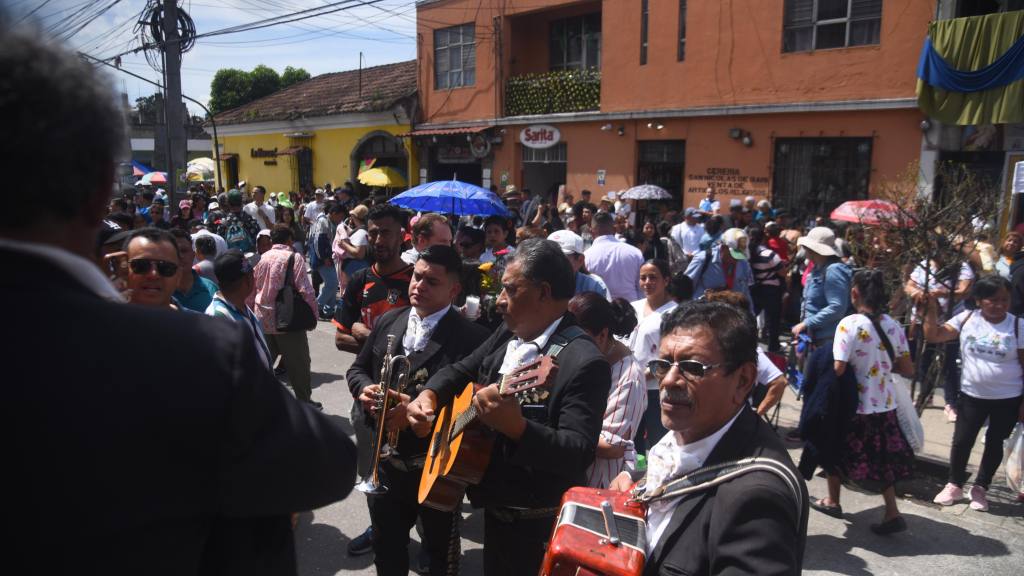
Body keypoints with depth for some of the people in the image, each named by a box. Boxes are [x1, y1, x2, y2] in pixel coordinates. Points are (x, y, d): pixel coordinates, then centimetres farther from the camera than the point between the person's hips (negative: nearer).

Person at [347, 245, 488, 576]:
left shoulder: (471, 338, -17)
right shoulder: (388, 321, 3)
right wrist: (365, 388, -10)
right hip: (385, 457, 5)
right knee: (386, 547, 24)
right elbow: (357, 368, 12)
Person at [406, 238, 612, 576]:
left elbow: (580, 454, -31)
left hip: (537, 523, -7)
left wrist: (515, 426, -45)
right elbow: (461, 371, 13)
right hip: (495, 505, 8)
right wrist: (429, 396, -7)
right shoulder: (508, 334, 1)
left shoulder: (584, 363, -25)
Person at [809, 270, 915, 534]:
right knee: (881, 459, 19)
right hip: (885, 405, 5)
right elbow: (908, 370, 3)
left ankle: (832, 501, 32)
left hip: (854, 406, -5)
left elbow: (838, 369, -25)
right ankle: (892, 513, 17)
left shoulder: (849, 324, -19)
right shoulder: (893, 326, -2)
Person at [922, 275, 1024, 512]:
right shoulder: (966, 319, -7)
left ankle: (980, 488, 30)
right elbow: (933, 336, -9)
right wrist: (932, 309, -22)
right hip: (972, 395, 1)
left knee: (994, 443, 13)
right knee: (961, 441, 7)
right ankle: (955, 485, 26)